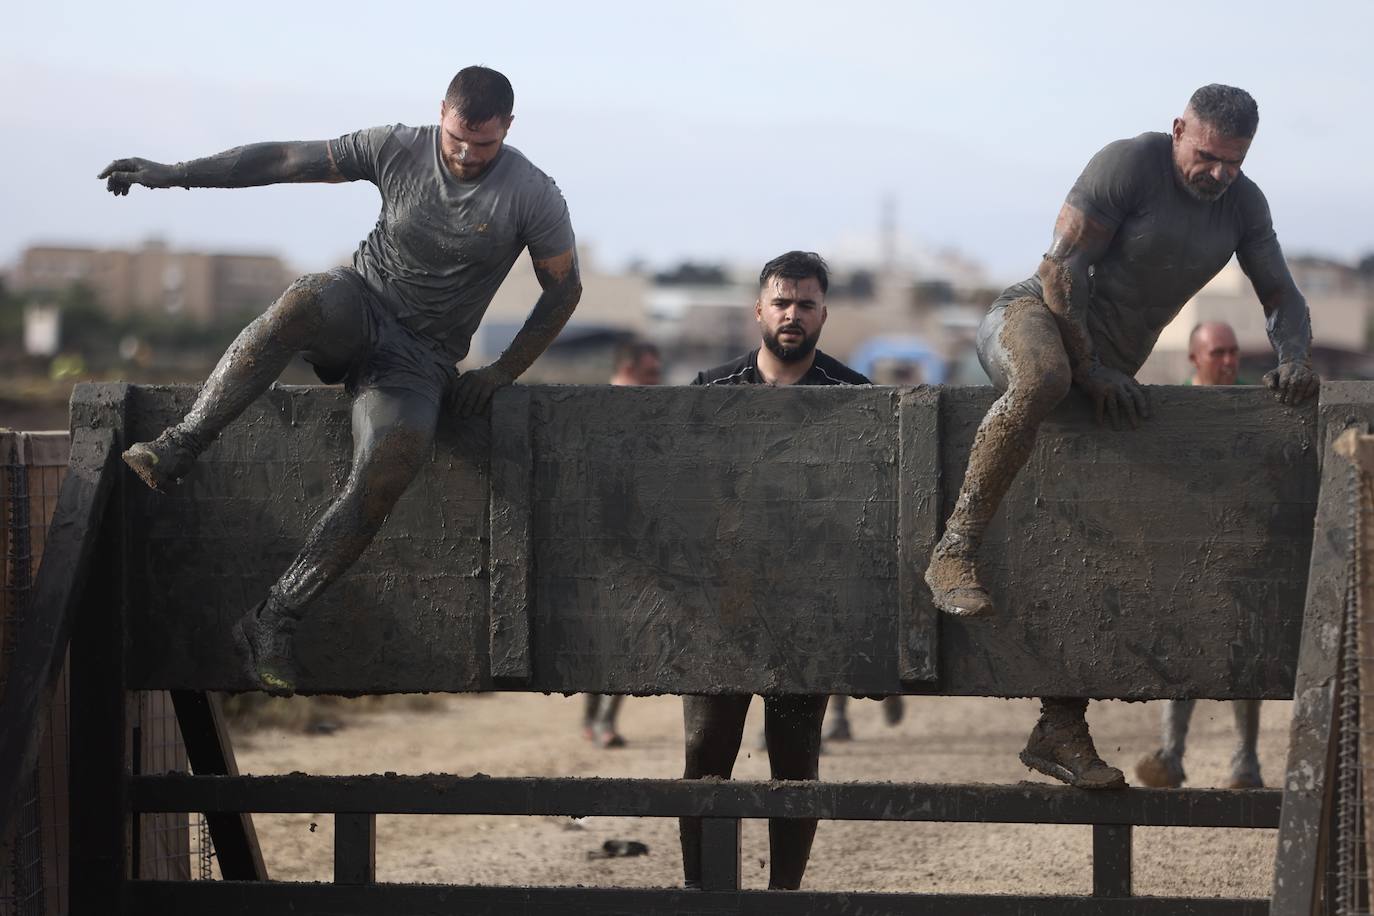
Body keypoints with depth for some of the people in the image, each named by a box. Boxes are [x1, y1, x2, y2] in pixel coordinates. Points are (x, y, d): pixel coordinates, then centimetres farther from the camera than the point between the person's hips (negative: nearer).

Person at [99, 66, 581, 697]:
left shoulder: (532, 196, -7)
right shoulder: (397, 150, -3)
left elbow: (564, 289, 4)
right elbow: (286, 160, -2)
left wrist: (502, 372, -3)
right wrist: (176, 174, -7)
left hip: (421, 358, -1)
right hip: (359, 308, 1)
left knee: (390, 468, -32)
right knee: (306, 300, -38)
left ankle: (274, 621, -28)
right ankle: (178, 448, -38)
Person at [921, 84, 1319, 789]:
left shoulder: (1243, 203, 6)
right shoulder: (1130, 164, -15)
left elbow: (1281, 295, 10)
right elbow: (1060, 266, -18)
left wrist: (1294, 358, -12)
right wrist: (1091, 370, -23)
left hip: (1111, 367, 7)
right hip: (1033, 318, -7)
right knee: (1043, 377, -45)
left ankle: (1059, 731, 2)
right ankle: (954, 552, -39)